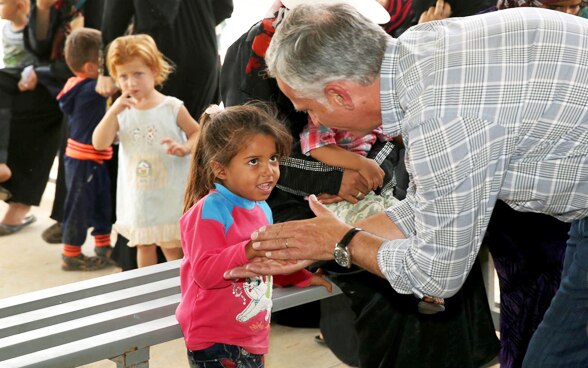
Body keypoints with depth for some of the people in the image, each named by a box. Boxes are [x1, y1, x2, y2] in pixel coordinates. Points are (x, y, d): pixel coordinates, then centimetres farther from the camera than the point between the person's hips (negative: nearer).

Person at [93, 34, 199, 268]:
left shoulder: (172, 107, -8)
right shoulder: (121, 111, 0)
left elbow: (197, 133, 1)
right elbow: (99, 144, -8)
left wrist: (185, 148, -21)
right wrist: (113, 111, -18)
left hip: (169, 195, -3)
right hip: (137, 196, 4)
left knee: (172, 246, 3)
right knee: (143, 245, 17)